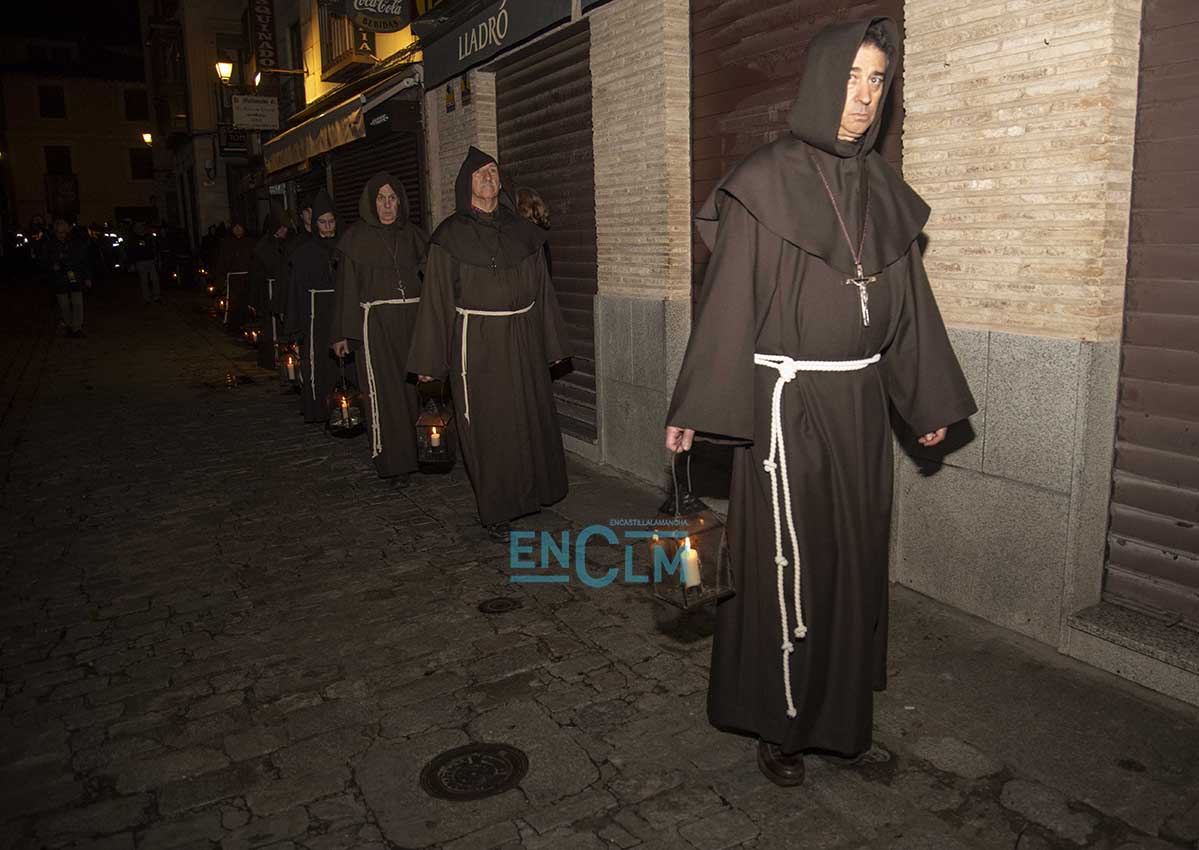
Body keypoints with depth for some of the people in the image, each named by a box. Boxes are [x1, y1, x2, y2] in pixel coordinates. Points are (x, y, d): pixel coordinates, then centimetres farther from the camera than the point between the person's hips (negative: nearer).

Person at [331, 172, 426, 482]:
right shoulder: (357, 237, 4)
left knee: (414, 384, 1)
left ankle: (416, 451, 16)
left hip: (412, 317, 3)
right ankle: (393, 461, 1)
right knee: (386, 390, -6)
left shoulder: (412, 234, 11)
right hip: (376, 320, -3)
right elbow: (347, 285, 2)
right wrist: (342, 333, -1)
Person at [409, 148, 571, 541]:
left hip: (523, 340, 4)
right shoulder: (451, 235, -1)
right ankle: (494, 511, 13)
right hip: (476, 342, -3)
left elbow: (542, 287, 12)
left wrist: (551, 343, 10)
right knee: (487, 426, 1)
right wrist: (430, 360, -4)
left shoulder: (522, 231, 9)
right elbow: (437, 297, -2)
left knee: (530, 417, 9)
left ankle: (528, 492, 29)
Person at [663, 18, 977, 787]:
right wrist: (695, 408, -13)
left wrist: (931, 398, 15)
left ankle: (842, 714, 31)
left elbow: (906, 298, 13)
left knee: (855, 556, 13)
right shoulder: (766, 181, -8)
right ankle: (778, 725, 20)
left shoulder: (881, 187, 9)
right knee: (789, 564, 1)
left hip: (859, 400, 6)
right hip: (787, 399, -6)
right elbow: (729, 298, -11)